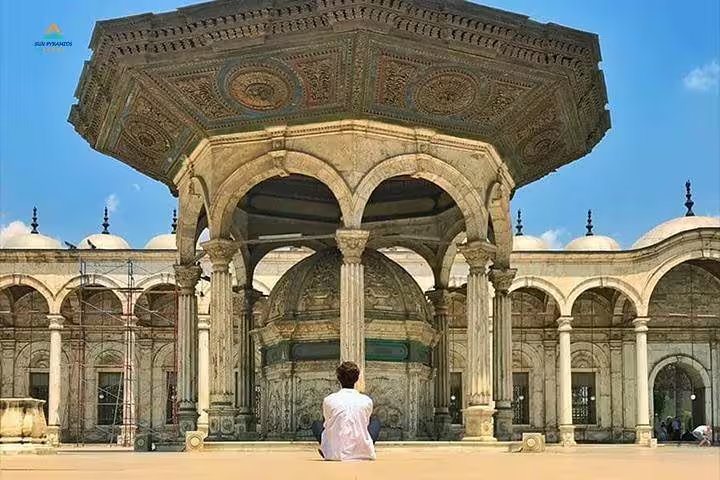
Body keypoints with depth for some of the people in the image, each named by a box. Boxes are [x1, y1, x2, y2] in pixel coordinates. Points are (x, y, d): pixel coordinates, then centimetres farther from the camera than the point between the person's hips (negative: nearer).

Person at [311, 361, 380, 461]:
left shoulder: (329, 400, -6)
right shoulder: (367, 400, -3)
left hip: (337, 454, -1)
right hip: (364, 453, 1)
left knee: (316, 424, 25)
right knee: (376, 422, 29)